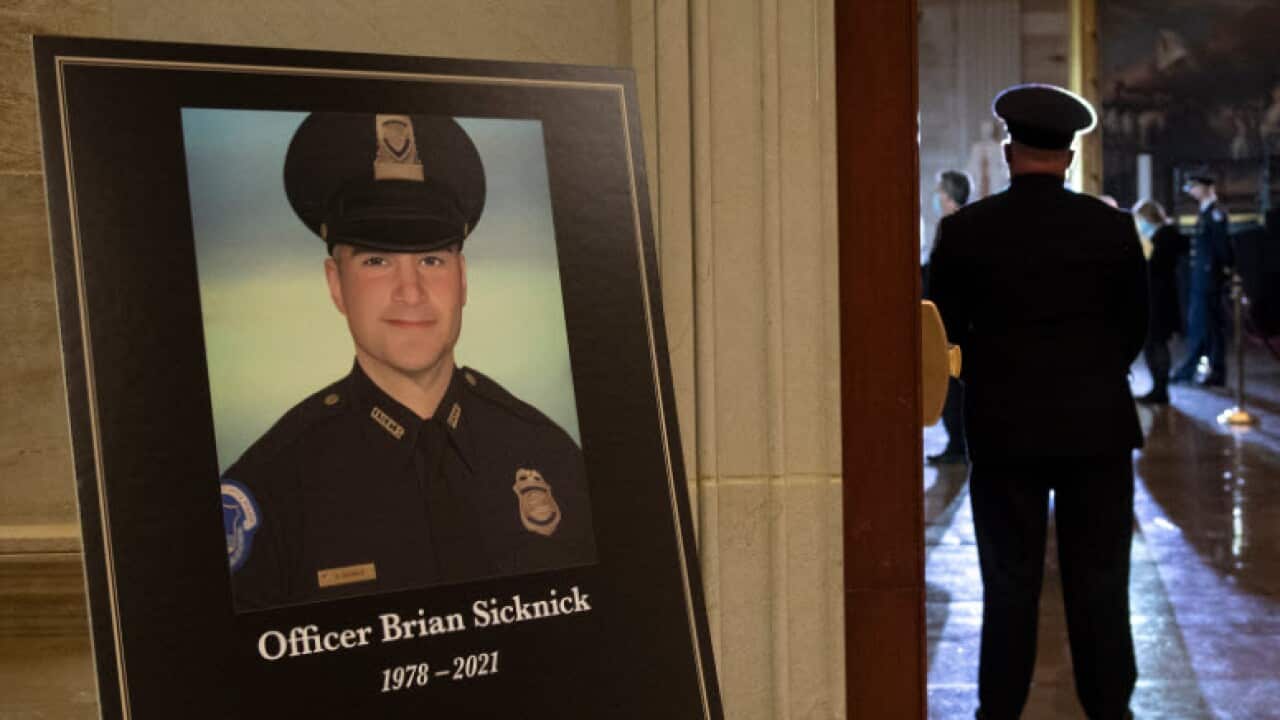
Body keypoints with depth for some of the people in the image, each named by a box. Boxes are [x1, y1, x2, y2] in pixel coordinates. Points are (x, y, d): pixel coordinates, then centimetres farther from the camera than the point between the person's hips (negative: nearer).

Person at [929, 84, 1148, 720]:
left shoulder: (963, 230, -5)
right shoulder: (1113, 228, -2)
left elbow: (947, 331, 2)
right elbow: (1134, 330, 5)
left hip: (1003, 429, 0)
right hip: (1098, 428, 1)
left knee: (1009, 586, 8)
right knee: (1100, 584, 8)